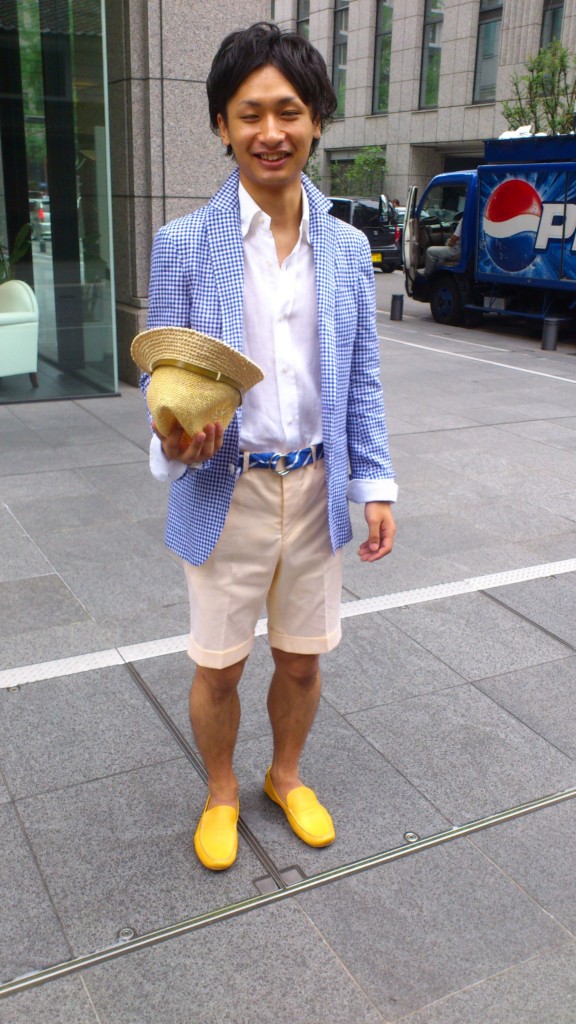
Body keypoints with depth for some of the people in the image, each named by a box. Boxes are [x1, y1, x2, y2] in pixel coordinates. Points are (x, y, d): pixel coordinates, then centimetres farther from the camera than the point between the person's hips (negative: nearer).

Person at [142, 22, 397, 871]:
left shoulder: (347, 248, 2)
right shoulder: (184, 244, -7)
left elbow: (362, 381, 6)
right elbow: (163, 376, -4)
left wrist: (375, 485, 1)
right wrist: (177, 436, -26)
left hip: (317, 490, 3)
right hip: (226, 492, -2)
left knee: (302, 659, 17)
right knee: (219, 668, 12)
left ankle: (287, 776, 44)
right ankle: (220, 794, 39)